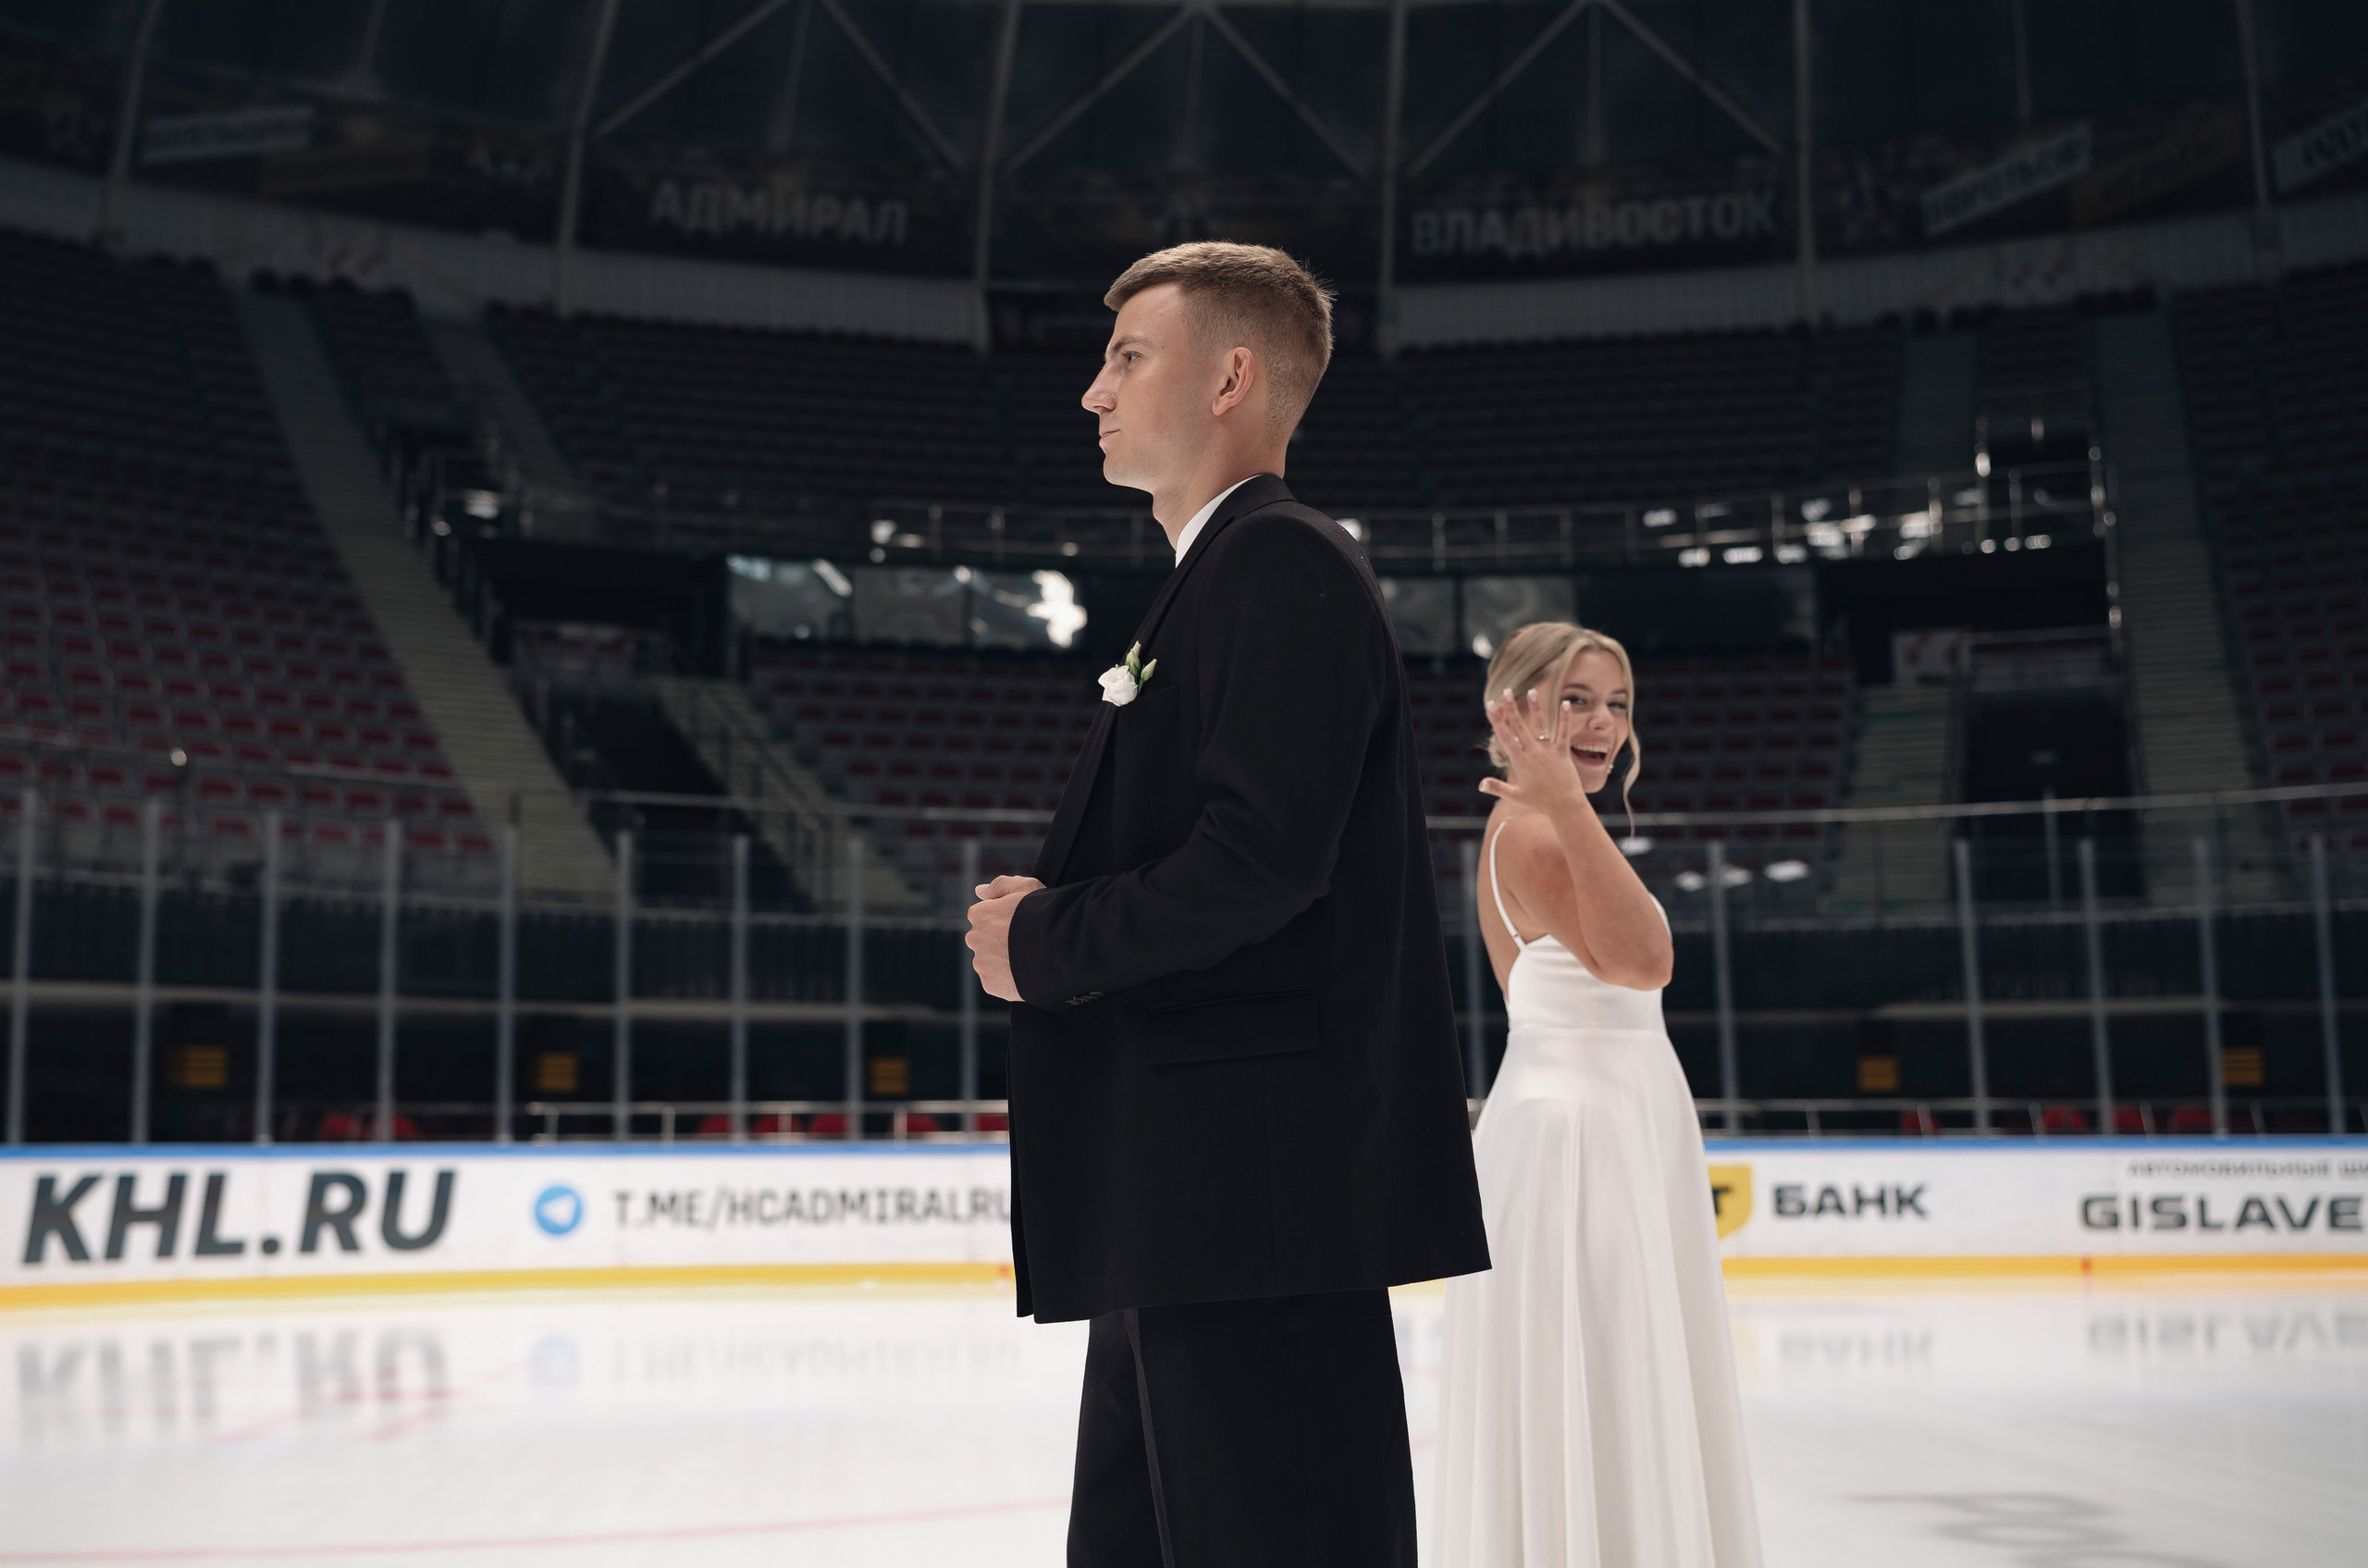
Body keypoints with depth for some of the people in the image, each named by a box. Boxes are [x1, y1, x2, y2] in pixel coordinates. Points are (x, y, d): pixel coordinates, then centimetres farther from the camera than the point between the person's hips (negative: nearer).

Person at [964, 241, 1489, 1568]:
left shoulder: (1284, 564, -10)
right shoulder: (1219, 581, 22)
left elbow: (1262, 857, -22)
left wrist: (1044, 943, -9)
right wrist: (1050, 922, 6)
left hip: (1263, 1198, -11)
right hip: (1190, 1211, 11)